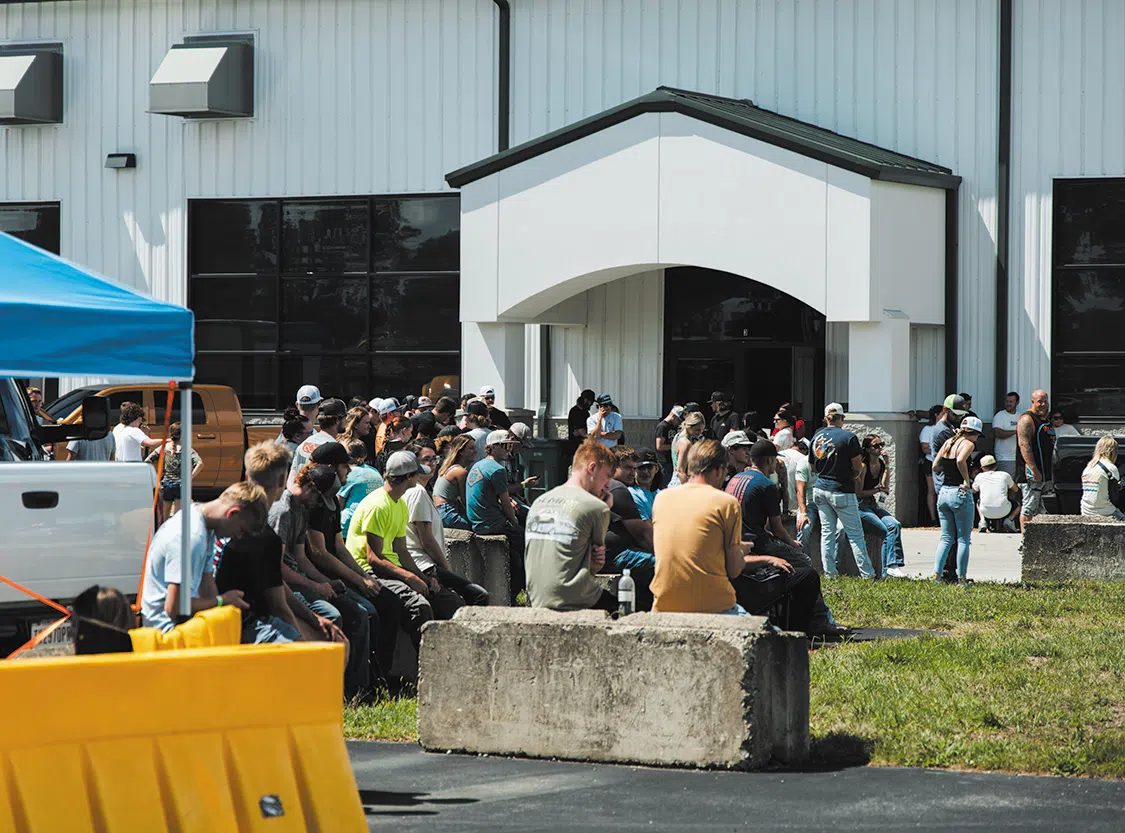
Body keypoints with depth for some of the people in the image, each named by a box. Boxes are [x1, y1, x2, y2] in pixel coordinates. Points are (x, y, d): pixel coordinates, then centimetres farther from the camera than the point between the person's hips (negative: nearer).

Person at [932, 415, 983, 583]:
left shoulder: (949, 442, 11)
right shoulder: (968, 444, -9)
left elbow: (935, 466, 12)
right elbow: (960, 460, -29)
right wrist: (967, 480, -19)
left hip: (943, 492, 6)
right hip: (960, 494, -6)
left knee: (946, 537, 13)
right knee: (963, 539, 4)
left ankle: (937, 573, 2)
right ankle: (961, 577, 3)